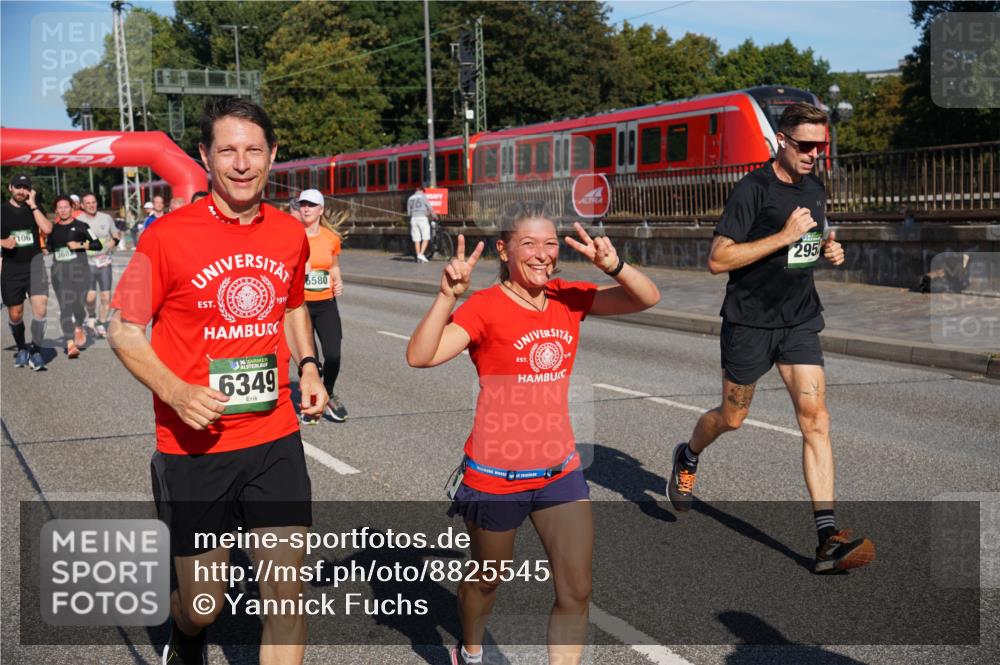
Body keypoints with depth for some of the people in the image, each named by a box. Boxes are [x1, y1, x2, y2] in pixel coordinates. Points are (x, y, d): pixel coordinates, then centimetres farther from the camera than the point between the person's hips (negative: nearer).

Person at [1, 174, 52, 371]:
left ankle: (36, 351, -7)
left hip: (34, 263, 0)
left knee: (40, 308, -16)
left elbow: (47, 229, -10)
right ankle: (21, 349, 29)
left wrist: (32, 205, -9)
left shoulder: (34, 208, 8)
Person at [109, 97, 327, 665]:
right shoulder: (168, 235, -10)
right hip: (193, 446, -3)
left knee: (286, 591, -1)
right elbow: (123, 330, -3)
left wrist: (308, 366, 5)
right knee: (204, 605, 10)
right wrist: (177, 393, -19)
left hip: (275, 438, 3)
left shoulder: (291, 234, 4)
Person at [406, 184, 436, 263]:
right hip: (422, 218, -5)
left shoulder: (410, 198, 16)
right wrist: (434, 216, 13)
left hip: (413, 219, 5)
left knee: (416, 240, 5)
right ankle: (421, 254, -16)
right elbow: (430, 208, -1)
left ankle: (418, 258, 5)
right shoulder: (423, 196, 1)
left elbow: (408, 212, 17)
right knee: (426, 239, -1)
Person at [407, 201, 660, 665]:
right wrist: (448, 295, -40)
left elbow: (647, 298, -3)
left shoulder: (569, 298, -1)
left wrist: (614, 266, -21)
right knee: (486, 581, 19)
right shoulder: (485, 307, -16)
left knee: (576, 591, 0)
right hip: (496, 475, -3)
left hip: (560, 470, 4)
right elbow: (420, 356, -28)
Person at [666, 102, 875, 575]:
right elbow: (718, 260, -20)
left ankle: (828, 540, -11)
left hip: (800, 321, 5)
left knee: (815, 419, -9)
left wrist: (829, 248, 5)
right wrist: (784, 236, -24)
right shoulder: (752, 189, -14)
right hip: (749, 321, -5)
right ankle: (688, 457, 46)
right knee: (732, 417, 11)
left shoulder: (815, 189, 8)